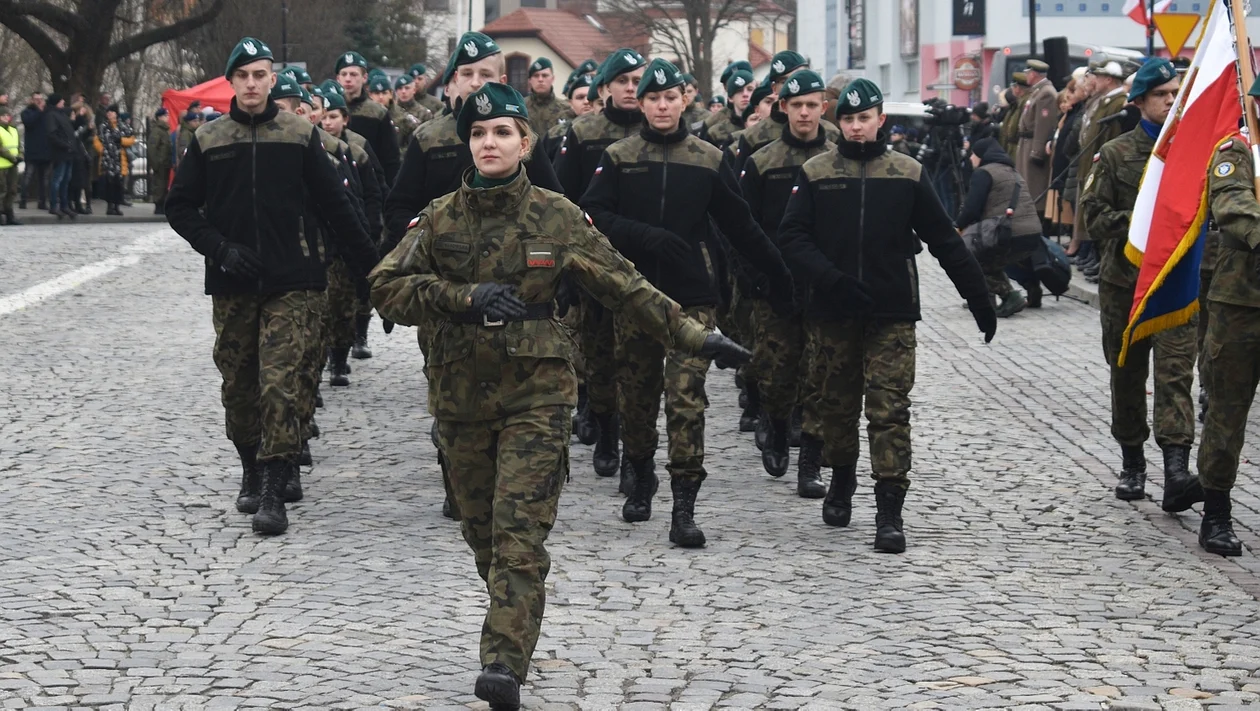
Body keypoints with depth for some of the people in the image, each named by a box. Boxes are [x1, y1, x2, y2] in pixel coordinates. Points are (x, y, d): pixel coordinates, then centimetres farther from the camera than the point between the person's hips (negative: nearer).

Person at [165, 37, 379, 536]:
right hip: (232, 286, 2)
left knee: (280, 384, -11)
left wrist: (371, 266, 6)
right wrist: (219, 248, -6)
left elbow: (335, 205, 7)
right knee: (238, 386, 9)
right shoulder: (208, 140, 6)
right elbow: (180, 207, 9)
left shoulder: (300, 135, 3)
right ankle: (252, 473, 29)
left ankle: (274, 493, -12)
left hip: (291, 284, -2)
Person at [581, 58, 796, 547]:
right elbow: (593, 214, -6)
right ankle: (642, 479, 34)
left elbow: (741, 227, 13)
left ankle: (684, 507, -10)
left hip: (692, 298, -1)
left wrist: (779, 277, 14)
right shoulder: (618, 159, 5)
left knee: (687, 399, -9)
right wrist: (648, 236, -19)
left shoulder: (708, 161, 7)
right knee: (636, 395, 10)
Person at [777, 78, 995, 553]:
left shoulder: (908, 175, 5)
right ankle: (841, 485, 34)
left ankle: (889, 512, -8)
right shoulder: (816, 174, 4)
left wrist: (980, 300, 5)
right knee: (838, 403, 12)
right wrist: (830, 279, -18)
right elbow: (792, 237, -3)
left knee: (889, 409, -7)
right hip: (834, 313, 1)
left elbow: (944, 241, 7)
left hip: (891, 315, -1)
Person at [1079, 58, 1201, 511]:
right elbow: (1094, 215, 0)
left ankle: (1177, 472, -23)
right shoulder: (1116, 154, 4)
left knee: (1175, 372, -13)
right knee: (1127, 375, 10)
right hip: (1124, 281, 1)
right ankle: (1131, 465, 26)